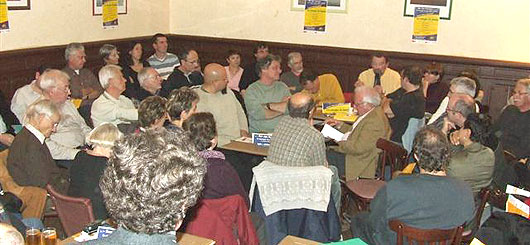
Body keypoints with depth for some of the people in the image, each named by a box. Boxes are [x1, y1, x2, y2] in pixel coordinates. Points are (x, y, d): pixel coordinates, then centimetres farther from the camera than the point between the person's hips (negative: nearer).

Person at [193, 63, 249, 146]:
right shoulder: (199, 101, -12)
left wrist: (244, 130, 8)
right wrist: (230, 143, -17)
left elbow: (240, 112, 26)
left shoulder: (227, 91, 14)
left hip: (240, 140, 8)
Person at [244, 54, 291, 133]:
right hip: (259, 133, -3)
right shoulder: (251, 90, 0)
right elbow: (257, 114, -13)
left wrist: (268, 105, -7)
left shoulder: (282, 87, 12)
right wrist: (282, 108, -4)